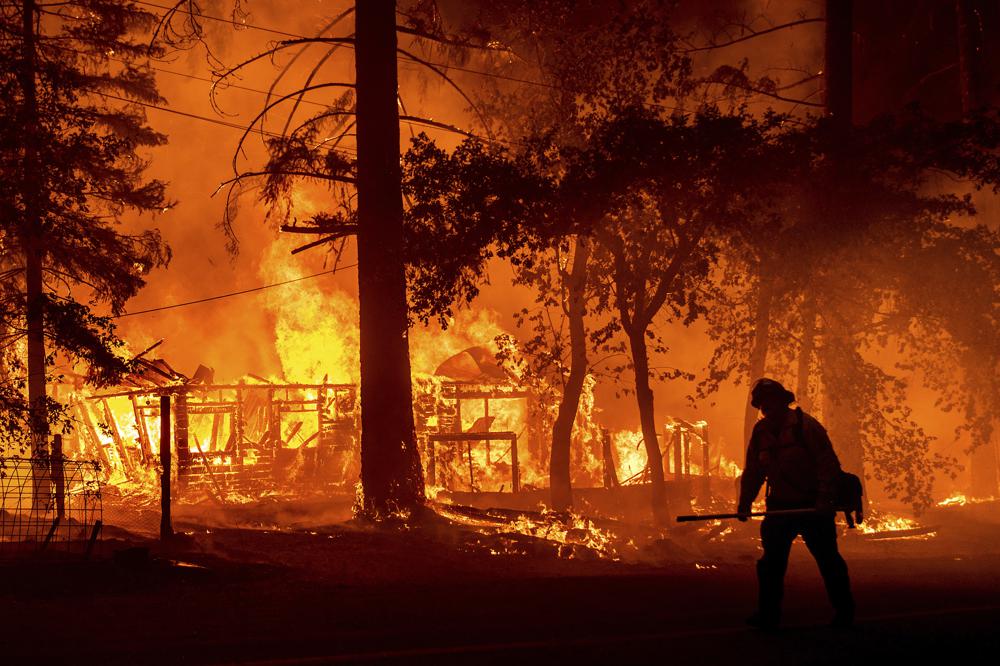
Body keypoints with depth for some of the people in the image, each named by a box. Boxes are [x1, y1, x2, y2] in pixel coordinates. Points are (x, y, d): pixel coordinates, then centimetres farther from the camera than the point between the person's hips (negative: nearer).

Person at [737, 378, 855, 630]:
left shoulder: (805, 425, -13)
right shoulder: (761, 431, 5)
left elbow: (829, 465, -15)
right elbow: (753, 471, 12)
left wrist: (825, 500, -22)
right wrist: (745, 502, 3)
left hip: (813, 506, -5)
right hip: (780, 506, 5)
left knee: (828, 560, 3)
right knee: (771, 560, -1)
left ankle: (844, 612, 14)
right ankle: (768, 614, 3)